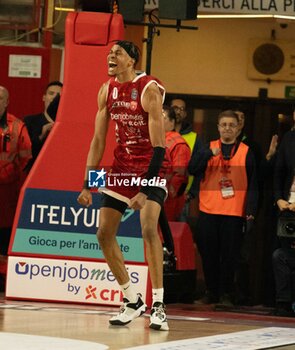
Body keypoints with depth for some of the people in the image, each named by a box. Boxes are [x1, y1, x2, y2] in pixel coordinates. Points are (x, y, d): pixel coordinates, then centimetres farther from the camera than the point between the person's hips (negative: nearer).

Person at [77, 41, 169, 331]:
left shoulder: (149, 89, -19)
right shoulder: (107, 91, 1)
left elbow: (159, 146, -21)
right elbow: (98, 140, 7)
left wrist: (145, 190, -27)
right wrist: (88, 184, 2)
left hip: (149, 168, -7)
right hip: (121, 168, 7)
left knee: (149, 228, -25)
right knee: (104, 234, 3)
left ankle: (158, 306, -20)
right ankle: (132, 302, 17)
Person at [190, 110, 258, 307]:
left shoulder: (246, 152, 8)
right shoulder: (208, 148, 12)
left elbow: (252, 183, 4)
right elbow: (194, 169, -3)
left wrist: (251, 208, -5)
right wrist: (209, 154, -16)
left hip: (234, 212, -2)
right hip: (208, 210, 2)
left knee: (230, 254, -2)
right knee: (208, 252, 3)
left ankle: (226, 294, 4)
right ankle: (211, 291, 15)